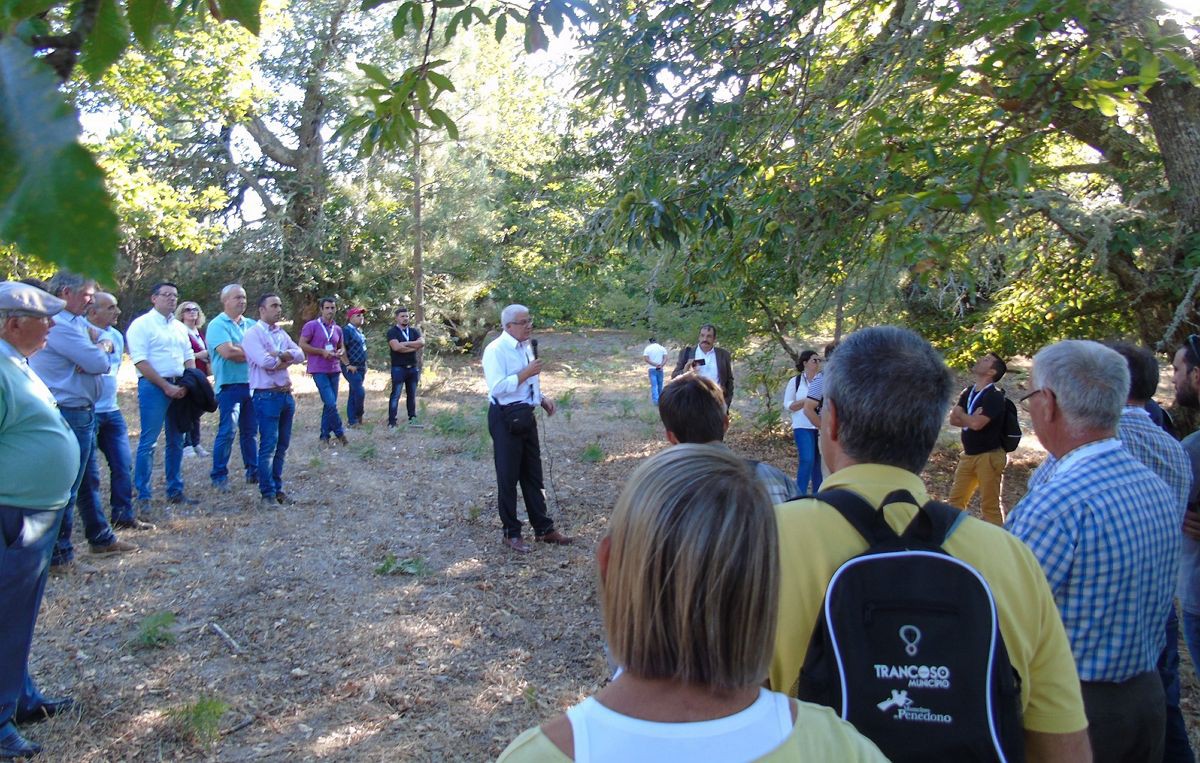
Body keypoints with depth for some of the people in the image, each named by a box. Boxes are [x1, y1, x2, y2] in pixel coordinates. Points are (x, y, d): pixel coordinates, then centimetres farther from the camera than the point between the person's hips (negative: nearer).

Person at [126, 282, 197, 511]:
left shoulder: (178, 327, 17)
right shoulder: (142, 324, -5)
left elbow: (188, 357, 19)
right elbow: (140, 361, -13)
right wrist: (166, 387, -16)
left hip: (179, 388, 7)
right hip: (154, 387, -7)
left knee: (176, 442, 12)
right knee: (148, 442, -5)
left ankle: (175, 491, 21)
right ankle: (143, 497, 0)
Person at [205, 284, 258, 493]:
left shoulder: (251, 324, 14)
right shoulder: (218, 325, -5)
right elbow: (227, 352, -18)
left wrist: (239, 352, -13)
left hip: (252, 384, 6)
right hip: (229, 385, -5)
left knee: (250, 431, 12)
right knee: (227, 432, -8)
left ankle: (253, 471, 20)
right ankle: (219, 476, 1)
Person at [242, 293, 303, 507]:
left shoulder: (281, 333, 16)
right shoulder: (253, 333, -7)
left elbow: (299, 353, 3)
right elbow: (265, 362, -19)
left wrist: (279, 354, -13)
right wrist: (287, 360, -3)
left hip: (286, 393, 7)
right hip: (267, 396, -7)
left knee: (282, 445, 11)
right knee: (268, 446, -5)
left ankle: (277, 489, 20)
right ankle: (267, 493, 2)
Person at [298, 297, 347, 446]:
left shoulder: (338, 329, 13)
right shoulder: (311, 326, -4)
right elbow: (302, 345, -8)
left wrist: (341, 352, -1)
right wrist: (322, 352, -15)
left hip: (334, 370, 6)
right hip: (319, 370, -6)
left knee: (330, 404, 8)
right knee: (331, 403, -13)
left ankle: (325, 436, 17)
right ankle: (339, 433, 3)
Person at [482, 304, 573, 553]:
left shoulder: (526, 347, 12)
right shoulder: (496, 350, -15)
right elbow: (497, 387, -24)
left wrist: (542, 398, 7)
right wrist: (526, 373, -21)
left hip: (525, 416, 8)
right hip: (505, 419, -8)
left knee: (533, 475, 15)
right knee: (508, 477, 4)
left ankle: (543, 529, 26)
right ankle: (511, 533, 17)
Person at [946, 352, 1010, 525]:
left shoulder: (994, 396, -15)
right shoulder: (967, 392, 8)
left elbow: (976, 423, -26)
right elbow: (953, 420, 1)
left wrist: (960, 414, -6)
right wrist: (971, 418, -17)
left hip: (989, 456, -8)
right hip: (968, 455, 8)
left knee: (989, 505, -2)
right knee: (955, 500, 13)